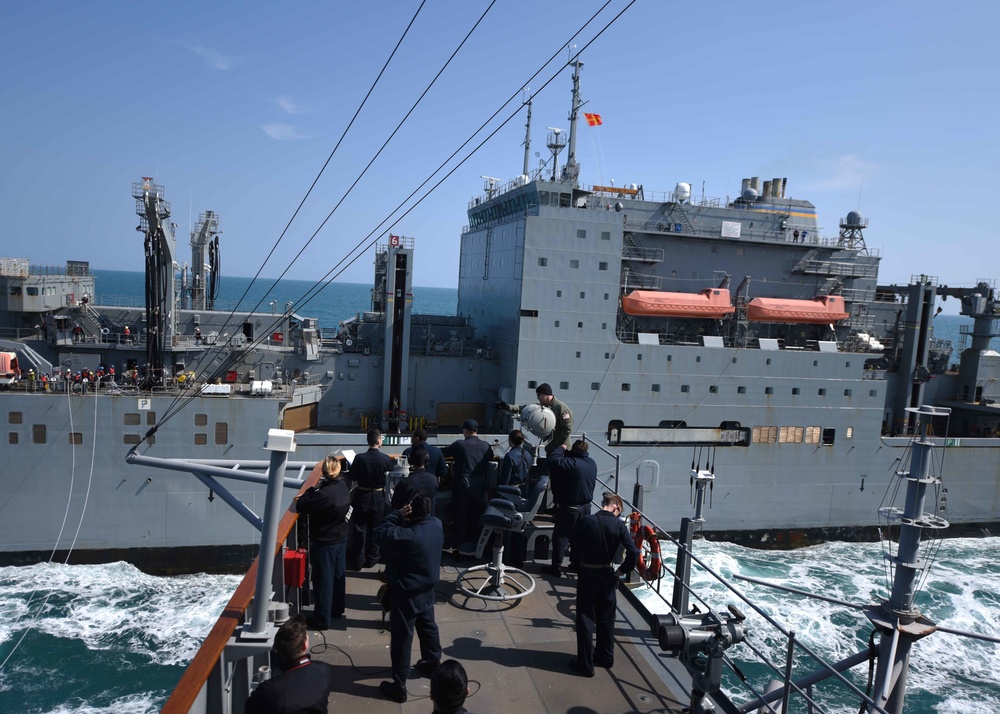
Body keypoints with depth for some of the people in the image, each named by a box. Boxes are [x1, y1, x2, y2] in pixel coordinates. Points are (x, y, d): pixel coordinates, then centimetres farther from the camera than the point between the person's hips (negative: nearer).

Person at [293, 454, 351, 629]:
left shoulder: (325, 493, -30)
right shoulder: (343, 486, -4)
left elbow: (301, 506, -20)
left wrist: (310, 490, -7)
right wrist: (314, 490, -6)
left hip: (324, 542, -8)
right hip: (341, 538, 8)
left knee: (324, 580, 5)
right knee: (338, 575, 20)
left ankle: (322, 619, 16)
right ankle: (337, 610, 36)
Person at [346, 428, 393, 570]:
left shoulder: (359, 458, -16)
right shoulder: (386, 459, -15)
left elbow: (351, 477, -7)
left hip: (362, 497, -1)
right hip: (378, 498, 1)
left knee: (359, 529, 11)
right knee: (374, 529, 16)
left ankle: (358, 561, 18)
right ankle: (371, 559, 26)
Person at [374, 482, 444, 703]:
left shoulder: (405, 536, -35)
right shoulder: (436, 524, -14)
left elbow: (380, 535, -20)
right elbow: (424, 518, 7)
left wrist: (396, 515, -22)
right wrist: (402, 518, -10)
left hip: (406, 594, -7)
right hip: (428, 589, 7)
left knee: (401, 638, 9)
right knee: (428, 626, 28)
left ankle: (399, 685, 23)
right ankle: (433, 663, 48)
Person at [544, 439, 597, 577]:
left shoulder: (571, 463, -23)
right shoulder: (592, 464, 2)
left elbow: (552, 459, -23)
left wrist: (561, 449, -4)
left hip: (568, 507, -7)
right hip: (586, 506, 7)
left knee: (561, 536, 2)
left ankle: (556, 567, 6)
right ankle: (577, 563, 27)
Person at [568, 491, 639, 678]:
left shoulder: (586, 521, -15)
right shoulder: (619, 525, -11)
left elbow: (575, 547, -3)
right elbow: (634, 552, -16)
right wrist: (621, 570, -2)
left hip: (587, 575, -2)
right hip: (608, 576, 2)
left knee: (585, 619, 8)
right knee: (606, 619, 20)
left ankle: (585, 664, 14)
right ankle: (605, 657, 34)